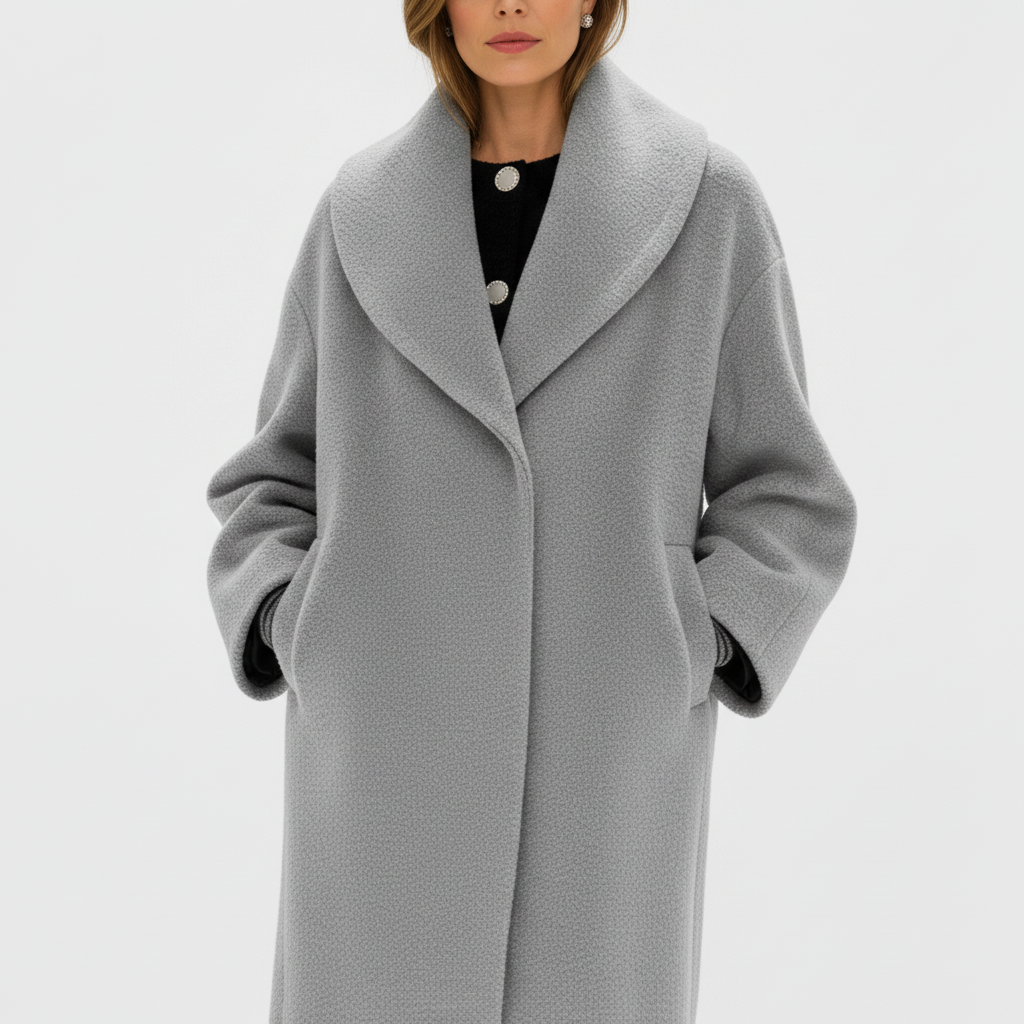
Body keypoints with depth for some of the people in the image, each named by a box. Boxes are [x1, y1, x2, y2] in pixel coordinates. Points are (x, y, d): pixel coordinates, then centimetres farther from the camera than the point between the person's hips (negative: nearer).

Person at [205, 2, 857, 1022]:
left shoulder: (708, 202, 1)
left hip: (600, 765, -1)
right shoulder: (363, 214, 6)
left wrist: (683, 658, -10)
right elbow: (277, 486, 14)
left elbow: (785, 503, 4)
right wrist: (294, 635, -4)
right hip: (393, 764, 2)